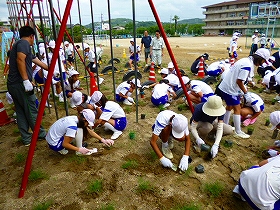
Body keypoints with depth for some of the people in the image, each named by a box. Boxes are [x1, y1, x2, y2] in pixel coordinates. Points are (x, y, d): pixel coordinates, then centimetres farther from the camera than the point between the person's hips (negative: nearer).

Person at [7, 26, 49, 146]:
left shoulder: (19, 44, 25)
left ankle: (26, 139, 19)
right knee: (31, 111, 2)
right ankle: (41, 135, 15)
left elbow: (38, 62, 35)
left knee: (21, 112, 12)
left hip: (12, 85, 10)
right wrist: (26, 80, -24)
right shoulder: (24, 43, -5)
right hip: (21, 84, -10)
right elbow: (20, 60, -22)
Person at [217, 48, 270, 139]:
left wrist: (242, 91, 17)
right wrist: (246, 93, -11)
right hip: (230, 89, -10)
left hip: (224, 87, 10)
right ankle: (238, 132, 11)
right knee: (237, 109, 1)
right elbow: (239, 81, -21)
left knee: (230, 106, 22)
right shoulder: (248, 65, -20)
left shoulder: (246, 60, 9)